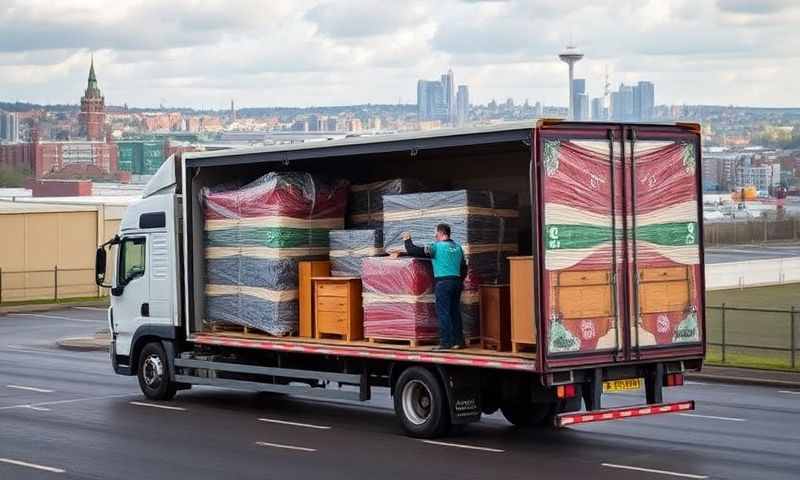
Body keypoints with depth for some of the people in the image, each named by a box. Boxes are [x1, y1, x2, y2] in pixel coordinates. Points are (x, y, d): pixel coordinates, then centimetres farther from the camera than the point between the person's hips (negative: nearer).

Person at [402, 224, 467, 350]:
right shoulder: (458, 247, 13)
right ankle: (458, 341, 12)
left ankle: (445, 343, -9)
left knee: (443, 313, -5)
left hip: (443, 282, -6)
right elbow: (464, 267, 17)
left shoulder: (436, 246, -6)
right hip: (456, 281, 6)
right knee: (455, 312, 11)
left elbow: (414, 251, -4)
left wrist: (407, 240, 13)